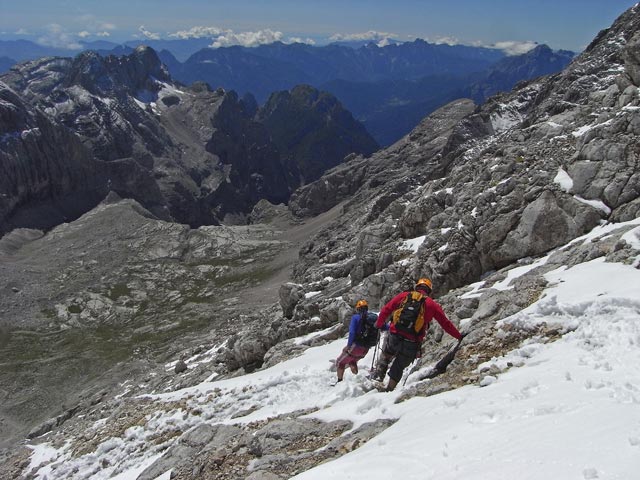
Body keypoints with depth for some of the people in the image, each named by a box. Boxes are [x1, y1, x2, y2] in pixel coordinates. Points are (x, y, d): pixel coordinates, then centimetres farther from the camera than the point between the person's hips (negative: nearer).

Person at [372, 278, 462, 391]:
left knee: (385, 356, 31)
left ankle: (378, 376, 15)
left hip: (394, 338, 1)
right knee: (398, 368, 20)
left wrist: (379, 324, 26)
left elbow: (386, 310, 11)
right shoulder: (432, 304, 7)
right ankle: (389, 389, 25)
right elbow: (446, 323, 11)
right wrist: (459, 336, 22)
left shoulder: (403, 296, 9)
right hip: (411, 344, 0)